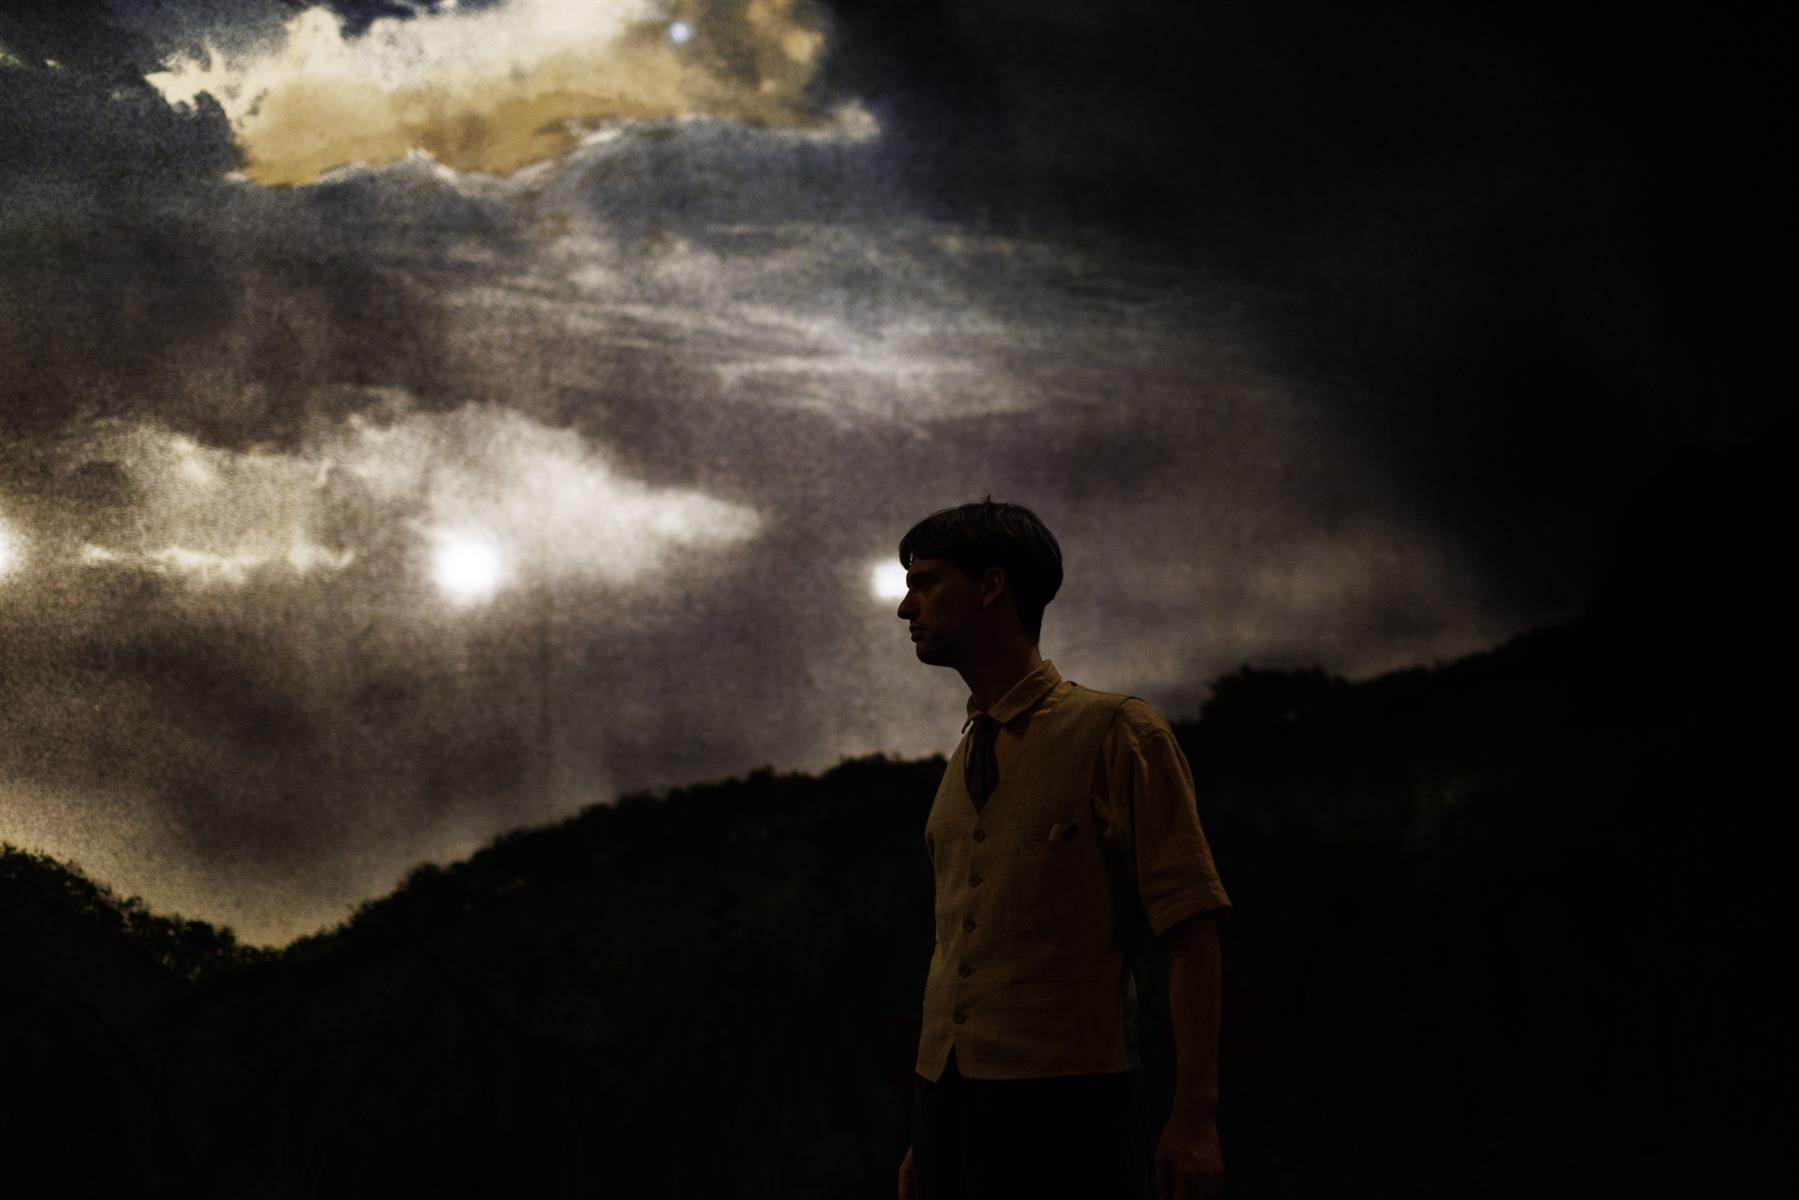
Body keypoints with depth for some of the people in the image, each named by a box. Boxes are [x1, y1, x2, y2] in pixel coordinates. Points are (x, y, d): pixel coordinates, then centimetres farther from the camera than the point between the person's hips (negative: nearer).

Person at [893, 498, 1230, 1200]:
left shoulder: (1117, 733, -2)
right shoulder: (963, 764, 17)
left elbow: (1191, 934, -7)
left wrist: (1195, 1116, -15)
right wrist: (925, 1137, 16)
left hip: (1064, 1103, -6)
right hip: (946, 1100, 6)